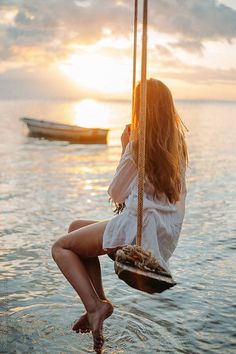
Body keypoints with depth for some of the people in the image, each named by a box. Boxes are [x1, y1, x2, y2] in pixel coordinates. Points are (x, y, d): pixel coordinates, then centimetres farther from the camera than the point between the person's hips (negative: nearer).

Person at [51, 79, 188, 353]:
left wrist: (124, 150, 4)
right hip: (166, 234, 8)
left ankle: (95, 305, -10)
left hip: (138, 228, -8)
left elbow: (115, 193, -4)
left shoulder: (138, 144, -12)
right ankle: (99, 300, 16)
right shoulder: (178, 143, 8)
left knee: (61, 247, 4)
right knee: (76, 228, 22)